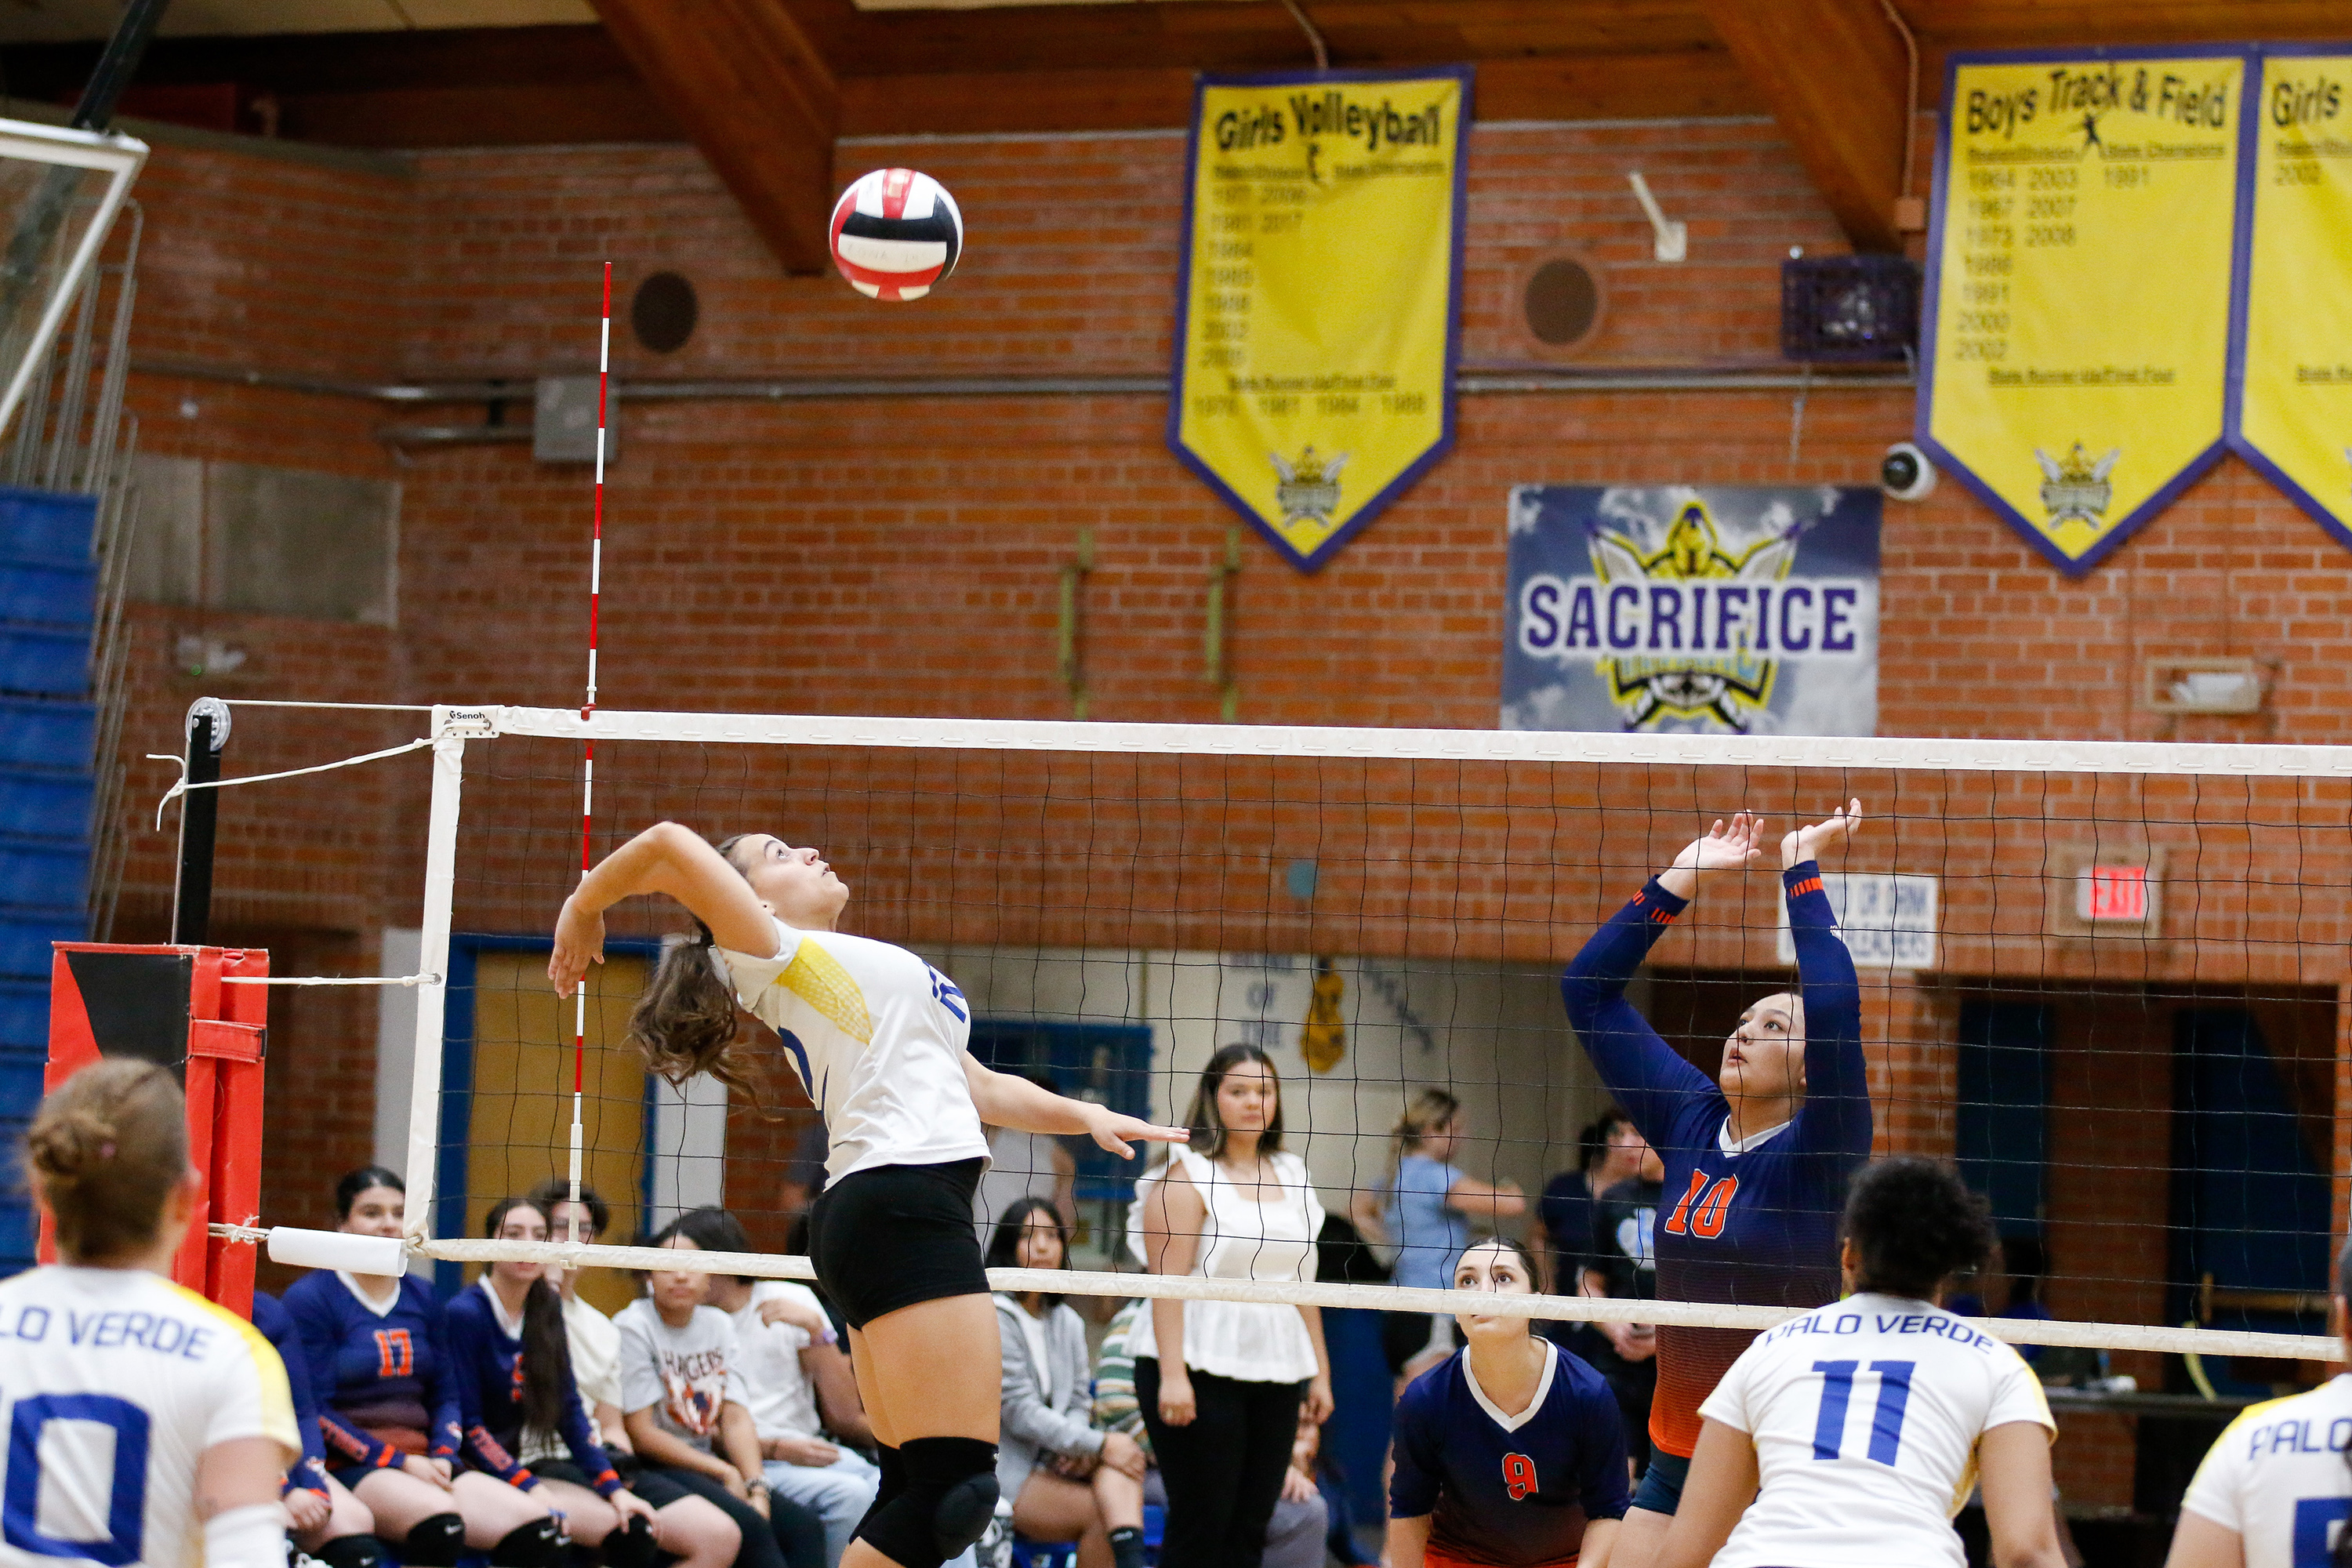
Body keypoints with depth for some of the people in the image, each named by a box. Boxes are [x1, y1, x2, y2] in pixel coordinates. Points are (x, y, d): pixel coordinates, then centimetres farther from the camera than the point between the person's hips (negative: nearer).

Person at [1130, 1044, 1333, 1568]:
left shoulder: (1291, 1176, 16)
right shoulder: (1187, 1174, -4)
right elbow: (1167, 1281, -12)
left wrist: (1321, 1370, 15)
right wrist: (1172, 1375, -20)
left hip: (1274, 1375, 6)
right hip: (1200, 1368, -6)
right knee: (1201, 1525, -7)